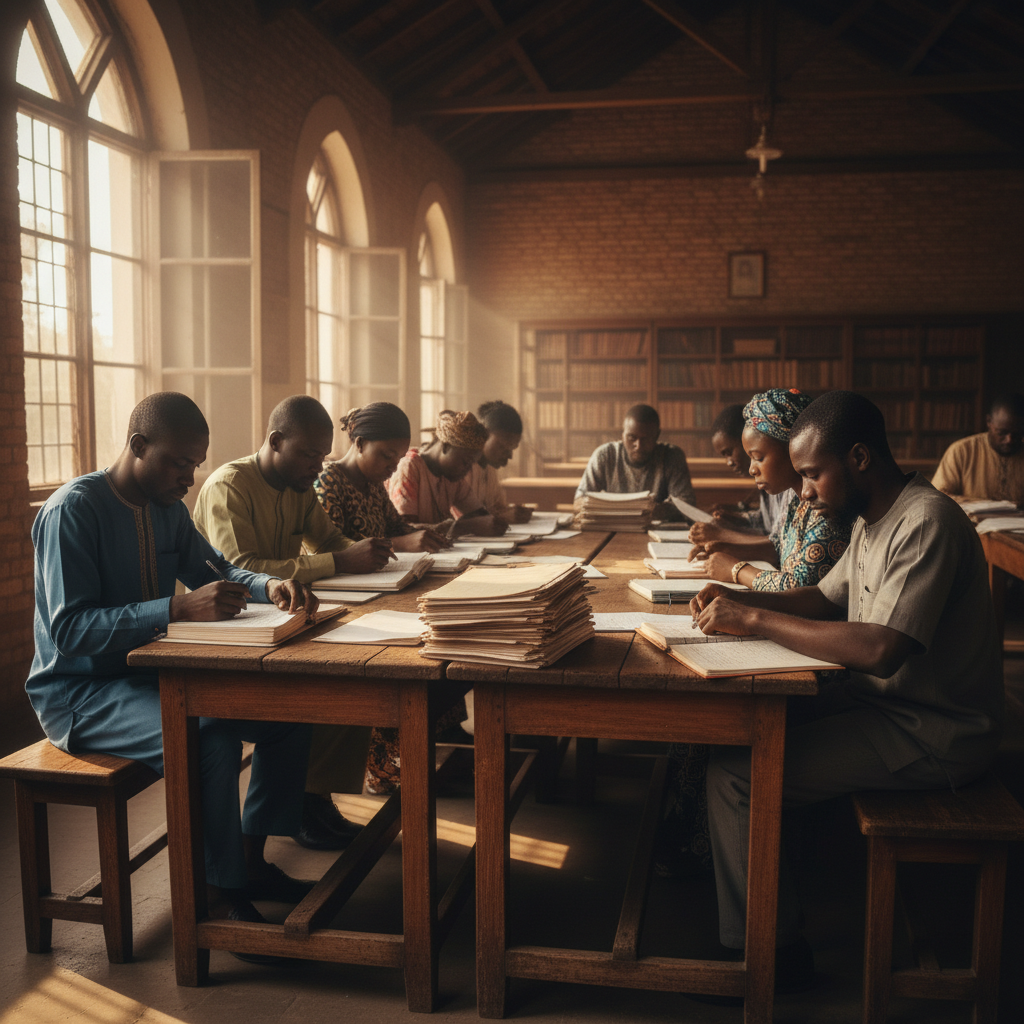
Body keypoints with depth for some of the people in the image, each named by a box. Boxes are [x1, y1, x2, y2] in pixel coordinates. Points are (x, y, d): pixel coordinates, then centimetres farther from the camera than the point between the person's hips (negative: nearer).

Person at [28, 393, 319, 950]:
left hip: (148, 673, 9)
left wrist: (271, 586, -9)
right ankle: (222, 896, -14)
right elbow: (70, 630, -26)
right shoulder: (72, 510, -19)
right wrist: (180, 607, -37)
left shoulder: (166, 507, 6)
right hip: (79, 690, -8)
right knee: (210, 740, -33)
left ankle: (251, 862, 9)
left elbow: (214, 568, 15)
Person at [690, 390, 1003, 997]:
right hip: (885, 701, 10)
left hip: (934, 735, -10)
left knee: (735, 774, -17)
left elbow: (882, 649, -33)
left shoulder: (927, 522, -23)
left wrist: (757, 619, -26)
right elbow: (827, 598, 18)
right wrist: (738, 599, 0)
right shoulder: (875, 518, 8)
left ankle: (771, 954, 0)